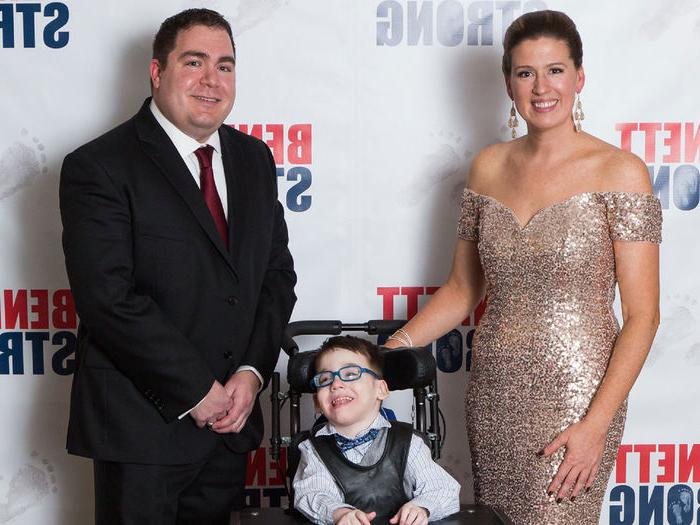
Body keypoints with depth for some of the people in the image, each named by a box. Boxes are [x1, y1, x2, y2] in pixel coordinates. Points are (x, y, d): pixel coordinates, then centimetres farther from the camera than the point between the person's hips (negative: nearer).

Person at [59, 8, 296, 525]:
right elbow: (109, 298, -18)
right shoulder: (98, 167, -10)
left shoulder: (254, 159, 9)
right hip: (142, 424, -5)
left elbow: (277, 274, 9)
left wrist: (253, 371, -5)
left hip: (230, 417, 5)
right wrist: (198, 391, -16)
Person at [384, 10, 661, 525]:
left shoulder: (618, 170, -8)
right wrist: (389, 351, -1)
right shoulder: (489, 166, 6)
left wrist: (596, 426, -16)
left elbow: (642, 315, -9)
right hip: (492, 393, 4)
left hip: (574, 399, -4)